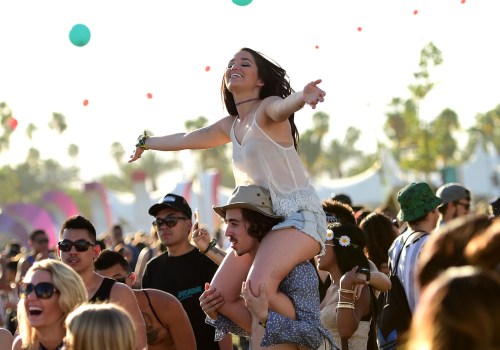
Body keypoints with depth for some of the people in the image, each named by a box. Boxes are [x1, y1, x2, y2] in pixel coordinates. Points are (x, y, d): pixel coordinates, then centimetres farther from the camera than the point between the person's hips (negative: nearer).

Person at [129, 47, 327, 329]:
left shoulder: (267, 107, -6)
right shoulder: (230, 125, 17)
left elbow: (281, 107, -32)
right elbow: (185, 140, 35)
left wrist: (303, 96, -56)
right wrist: (145, 143, 50)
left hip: (298, 214, -9)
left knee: (259, 287, -31)